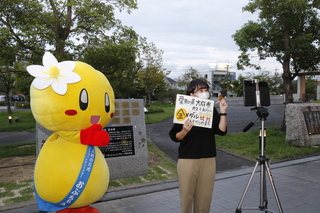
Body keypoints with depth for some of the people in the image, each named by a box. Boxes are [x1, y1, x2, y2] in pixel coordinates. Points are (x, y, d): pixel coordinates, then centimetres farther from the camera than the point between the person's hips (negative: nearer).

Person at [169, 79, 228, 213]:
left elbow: (222, 131, -1)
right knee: (187, 195, 4)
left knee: (205, 196, 8)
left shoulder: (211, 110, 6)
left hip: (208, 160, 3)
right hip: (188, 160, -3)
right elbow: (174, 137, -5)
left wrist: (223, 112, -8)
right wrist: (184, 131, -24)